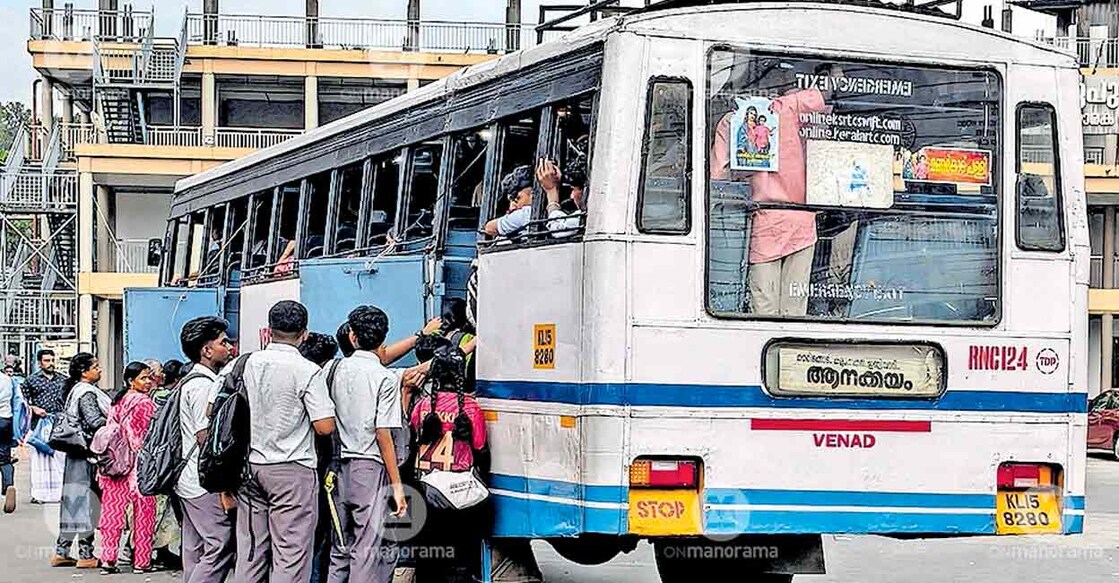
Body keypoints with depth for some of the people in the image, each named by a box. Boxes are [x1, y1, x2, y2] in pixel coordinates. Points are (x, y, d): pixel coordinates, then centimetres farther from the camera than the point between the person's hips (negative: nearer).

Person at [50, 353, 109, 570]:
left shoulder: (75, 390, 16)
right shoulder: (87, 393, -14)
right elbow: (95, 421, -23)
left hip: (77, 452, 9)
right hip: (88, 454, -9)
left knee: (73, 503, 11)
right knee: (86, 502, -5)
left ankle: (61, 552, 14)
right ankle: (86, 555, -1)